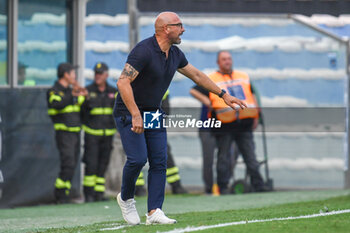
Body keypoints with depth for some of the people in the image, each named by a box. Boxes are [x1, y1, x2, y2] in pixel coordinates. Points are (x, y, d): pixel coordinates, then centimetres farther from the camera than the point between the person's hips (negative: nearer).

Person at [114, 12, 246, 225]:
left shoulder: (175, 54, 3)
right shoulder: (144, 51, -23)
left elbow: (196, 75, 19)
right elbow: (123, 83, -28)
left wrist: (224, 95, 20)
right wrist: (136, 116, -33)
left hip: (154, 113, 8)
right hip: (129, 112, -8)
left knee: (159, 162, -3)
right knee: (138, 158, -18)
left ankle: (154, 212, -5)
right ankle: (126, 198, 9)